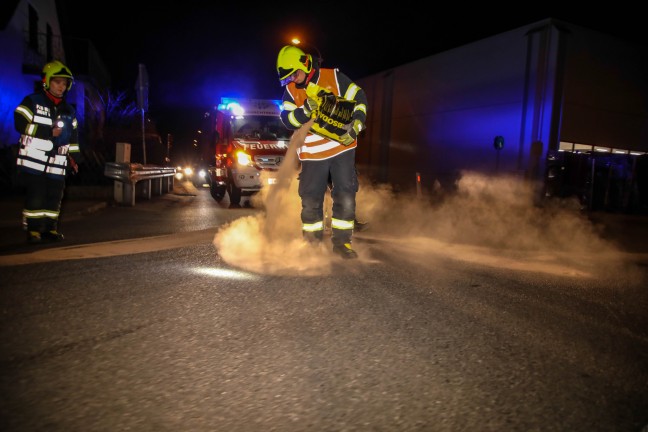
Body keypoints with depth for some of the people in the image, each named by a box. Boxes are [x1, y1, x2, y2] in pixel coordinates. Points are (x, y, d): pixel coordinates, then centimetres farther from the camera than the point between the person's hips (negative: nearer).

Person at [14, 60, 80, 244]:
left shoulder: (69, 111, 17)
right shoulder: (32, 102, 2)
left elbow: (73, 136, 21)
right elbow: (20, 123, -8)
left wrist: (72, 156, 14)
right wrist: (49, 132, -14)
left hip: (57, 164, 5)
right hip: (33, 161, -4)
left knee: (55, 198, 4)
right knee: (35, 197, -7)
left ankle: (50, 228, 15)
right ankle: (33, 229, 2)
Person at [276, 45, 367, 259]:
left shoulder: (334, 77, -3)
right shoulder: (290, 90, 5)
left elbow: (359, 99, 0)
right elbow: (287, 119, -4)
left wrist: (356, 125, -11)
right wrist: (306, 110, -20)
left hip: (342, 147, -2)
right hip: (312, 153, 2)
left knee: (345, 196, -2)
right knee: (310, 200, 6)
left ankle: (341, 240, 10)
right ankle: (312, 241, 20)